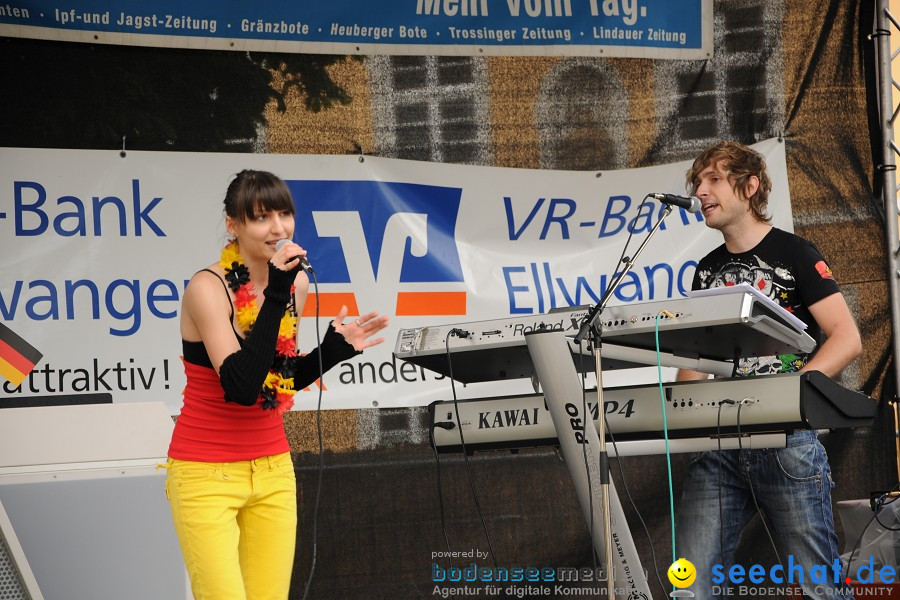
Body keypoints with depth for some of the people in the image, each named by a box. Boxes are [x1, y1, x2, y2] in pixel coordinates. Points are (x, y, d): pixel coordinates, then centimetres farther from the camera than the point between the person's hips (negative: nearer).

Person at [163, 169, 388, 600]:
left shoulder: (296, 282, 3)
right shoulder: (208, 288, -17)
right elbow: (240, 387, -28)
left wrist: (334, 348, -3)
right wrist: (275, 295, -29)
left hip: (273, 471, 6)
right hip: (207, 474, -6)